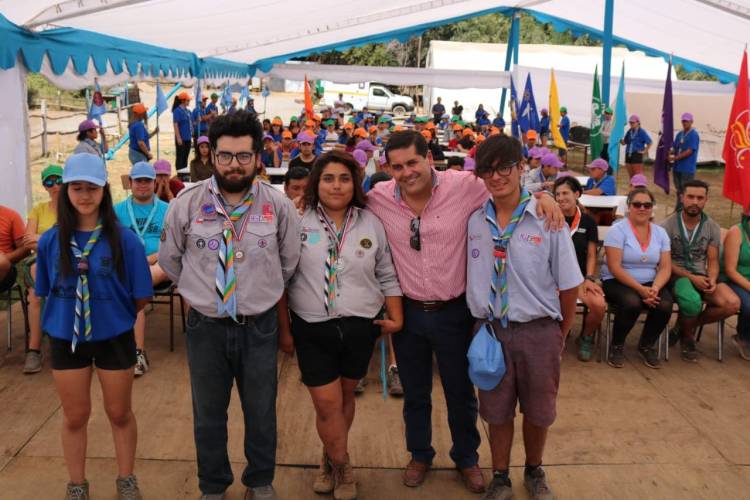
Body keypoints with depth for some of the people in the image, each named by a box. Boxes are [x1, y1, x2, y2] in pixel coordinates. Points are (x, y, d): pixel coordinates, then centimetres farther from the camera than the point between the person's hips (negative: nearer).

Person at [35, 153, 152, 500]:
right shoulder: (50, 241, -7)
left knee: (120, 413, 14)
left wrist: (112, 315, 2)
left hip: (114, 337, -1)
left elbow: (141, 296, -7)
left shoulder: (123, 239, -14)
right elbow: (45, 292, 5)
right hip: (66, 337, 2)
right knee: (75, 417, 15)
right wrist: (71, 315, 0)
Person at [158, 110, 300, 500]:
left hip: (260, 325, 0)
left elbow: (289, 260, 8)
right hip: (205, 325, 0)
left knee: (261, 412, 15)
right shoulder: (187, 204, -8)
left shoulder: (279, 205, -7)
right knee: (208, 414, 15)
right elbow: (169, 258, 8)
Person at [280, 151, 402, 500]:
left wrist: (396, 317, 0)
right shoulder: (297, 222, -4)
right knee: (327, 404, 0)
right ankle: (342, 468, 23)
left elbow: (388, 276, 8)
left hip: (360, 327, 2)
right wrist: (284, 327, 0)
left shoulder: (372, 223, 2)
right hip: (312, 329, -2)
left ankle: (331, 461, 37)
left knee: (345, 396, 15)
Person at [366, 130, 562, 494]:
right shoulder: (378, 198, -9)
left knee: (460, 393, 17)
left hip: (453, 311, -1)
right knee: (414, 392, 20)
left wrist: (542, 195, -18)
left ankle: (466, 458, 42)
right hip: (408, 311, 2)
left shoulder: (463, 185, -15)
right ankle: (420, 455, 45)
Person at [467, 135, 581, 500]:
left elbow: (568, 284, -4)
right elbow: (468, 275, 5)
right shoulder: (472, 220, -4)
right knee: (497, 409, 15)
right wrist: (479, 322, 2)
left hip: (538, 330, -1)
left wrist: (562, 333, 3)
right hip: (489, 329, 1)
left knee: (538, 410, 17)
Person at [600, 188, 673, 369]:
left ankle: (646, 345, 4)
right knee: (632, 302, -35)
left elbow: (665, 267, 2)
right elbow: (614, 268, -15)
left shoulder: (660, 232, 7)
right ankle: (616, 346, -6)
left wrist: (655, 288, -19)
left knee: (665, 305, -25)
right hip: (617, 282, -4)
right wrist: (640, 289, -23)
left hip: (650, 284, 4)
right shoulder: (618, 230, -8)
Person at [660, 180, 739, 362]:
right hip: (676, 276, -4)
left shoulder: (712, 228, 8)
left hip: (702, 276, 4)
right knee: (693, 302, -37)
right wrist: (691, 278, -17)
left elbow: (713, 261, 7)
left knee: (732, 304, -23)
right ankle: (688, 337, -1)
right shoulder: (668, 225, -4)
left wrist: (712, 280, -15)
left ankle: (685, 326, 1)